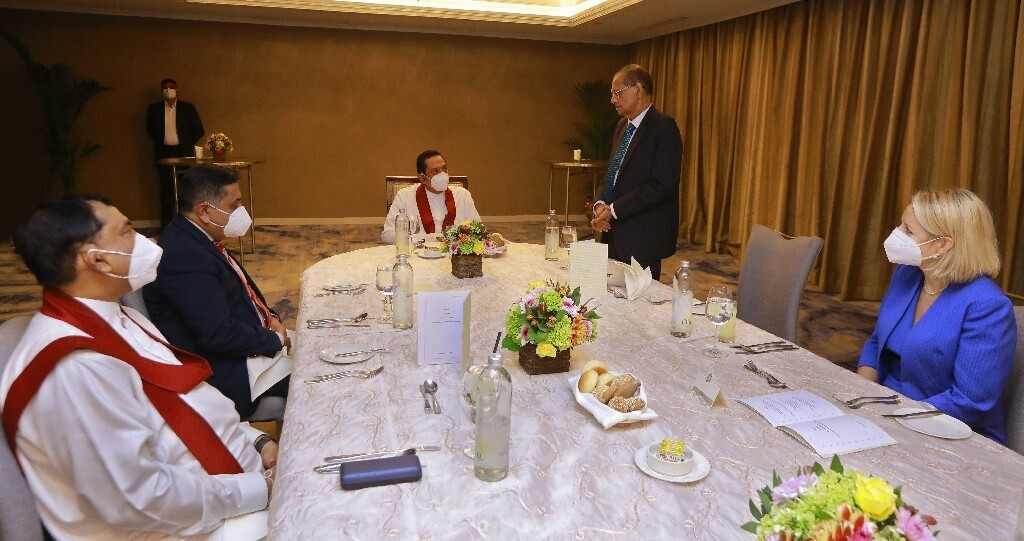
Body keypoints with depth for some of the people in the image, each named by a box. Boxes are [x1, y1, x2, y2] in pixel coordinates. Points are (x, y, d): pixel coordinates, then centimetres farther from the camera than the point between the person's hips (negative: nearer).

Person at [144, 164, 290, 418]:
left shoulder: (197, 240, 5)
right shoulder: (183, 257, -26)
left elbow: (241, 291, 18)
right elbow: (219, 336, -29)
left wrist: (270, 317, 2)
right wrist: (276, 339, -15)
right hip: (226, 371, -10)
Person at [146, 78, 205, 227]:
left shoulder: (188, 108, 5)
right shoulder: (154, 108, 8)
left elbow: (199, 130, 7)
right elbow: (150, 129, 17)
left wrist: (188, 144, 3)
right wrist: (160, 142, 9)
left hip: (184, 153, -1)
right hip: (164, 153, 1)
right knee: (166, 189, 1)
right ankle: (166, 225, 4)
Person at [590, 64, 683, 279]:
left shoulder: (663, 126, -11)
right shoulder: (622, 126, 15)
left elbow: (663, 185, -19)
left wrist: (613, 209, -16)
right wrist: (601, 204, -1)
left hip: (642, 239, -7)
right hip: (614, 234, 8)